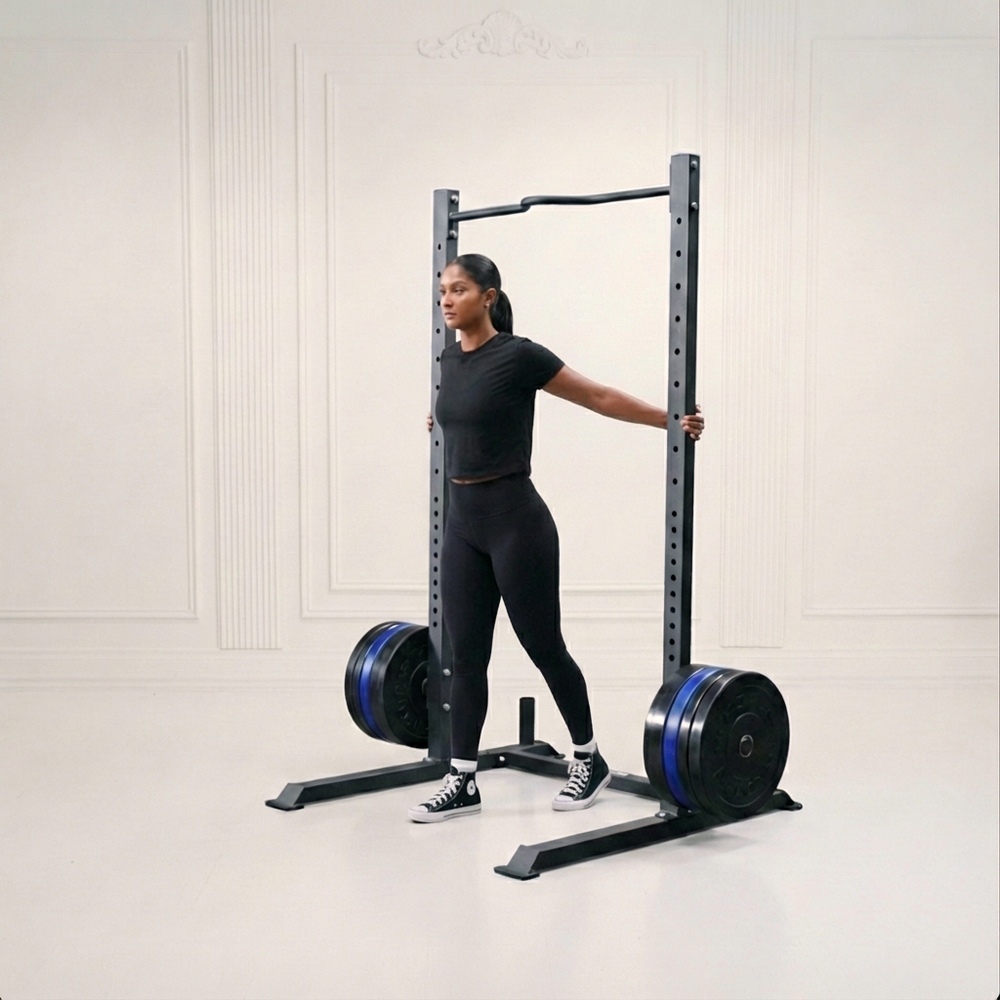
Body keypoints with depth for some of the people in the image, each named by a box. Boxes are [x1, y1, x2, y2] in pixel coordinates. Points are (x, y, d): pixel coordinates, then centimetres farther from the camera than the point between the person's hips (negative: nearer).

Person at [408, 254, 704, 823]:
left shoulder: (519, 355, -13)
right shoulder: (451, 360, 8)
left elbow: (599, 398, -7)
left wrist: (673, 421, -6)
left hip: (515, 519, -7)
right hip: (463, 522, 7)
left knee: (544, 647, 4)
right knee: (466, 654, 7)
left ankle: (589, 761, 23)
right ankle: (463, 782, 14)